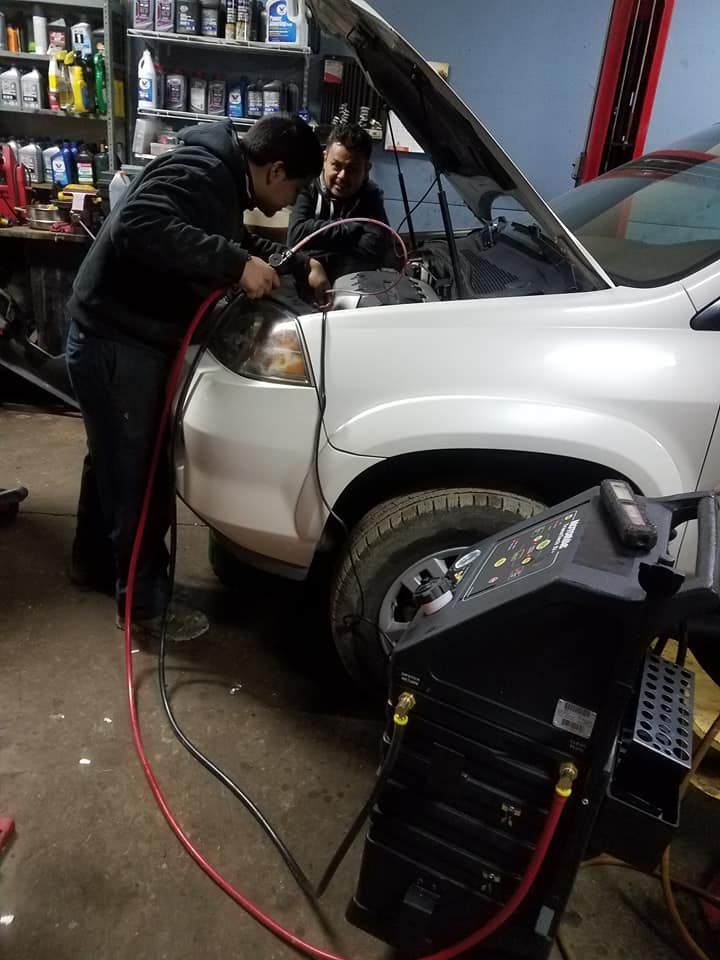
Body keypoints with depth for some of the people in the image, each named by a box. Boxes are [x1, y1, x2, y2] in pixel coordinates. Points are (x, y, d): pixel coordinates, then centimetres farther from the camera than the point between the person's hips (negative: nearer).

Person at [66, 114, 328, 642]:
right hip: (117, 344, -10)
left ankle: (94, 562, 42)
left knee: (115, 459, 22)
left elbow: (241, 243, 27)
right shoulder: (201, 171, -19)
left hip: (128, 341, 10)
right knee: (137, 472, -1)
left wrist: (300, 264, 14)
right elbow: (139, 226, -35)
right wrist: (236, 265, -33)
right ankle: (145, 604, 14)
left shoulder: (224, 182, 12)